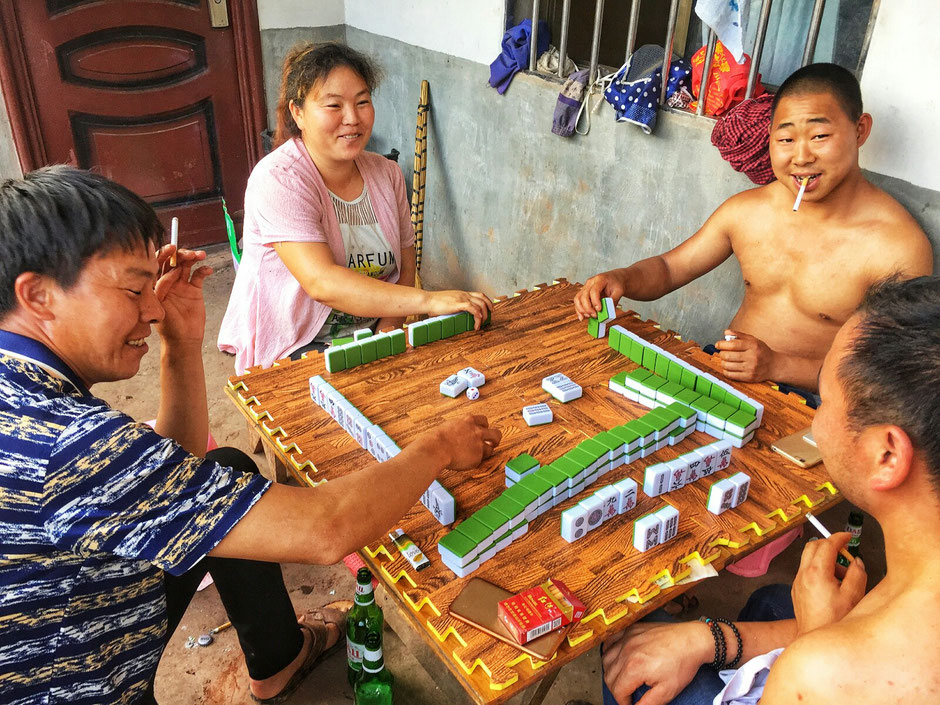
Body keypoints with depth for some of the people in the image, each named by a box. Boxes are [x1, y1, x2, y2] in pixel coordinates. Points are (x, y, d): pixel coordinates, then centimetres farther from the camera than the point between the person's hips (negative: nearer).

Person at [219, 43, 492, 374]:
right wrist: (428, 300, -35)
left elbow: (405, 266, 7)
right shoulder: (277, 179, -16)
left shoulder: (387, 174, 5)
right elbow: (322, 282, -28)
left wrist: (386, 335, -12)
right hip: (291, 347, -6)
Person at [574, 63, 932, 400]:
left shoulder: (900, 247, -15)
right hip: (721, 372, 5)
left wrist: (778, 366, -24)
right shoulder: (747, 210, 2)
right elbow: (668, 267, 13)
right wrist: (621, 279, -11)